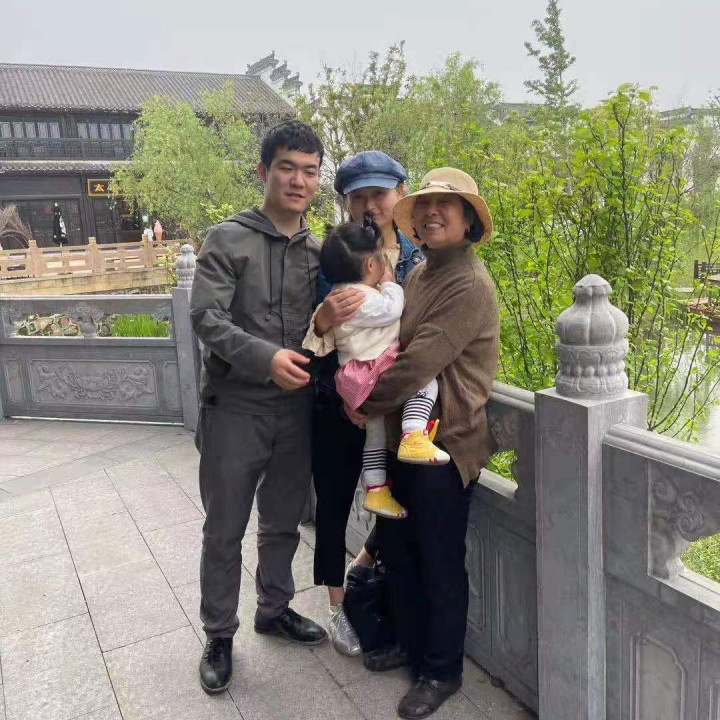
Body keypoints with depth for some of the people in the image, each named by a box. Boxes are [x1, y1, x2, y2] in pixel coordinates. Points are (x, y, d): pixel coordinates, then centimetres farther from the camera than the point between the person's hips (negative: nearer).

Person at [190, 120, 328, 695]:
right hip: (235, 408, -4)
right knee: (225, 530, 8)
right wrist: (265, 356, -28)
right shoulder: (229, 240, -5)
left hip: (297, 409, 4)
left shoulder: (320, 250, 8)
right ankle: (219, 635, 26)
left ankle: (275, 608, 40)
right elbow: (207, 317, -15)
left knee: (284, 521, 18)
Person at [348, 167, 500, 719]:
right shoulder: (420, 274, 10)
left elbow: (418, 363, -24)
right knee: (396, 547, 20)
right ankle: (412, 643, 42)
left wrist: (366, 403, -10)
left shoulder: (469, 285, -19)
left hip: (445, 444, -9)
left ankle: (442, 671, 29)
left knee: (440, 564, 7)